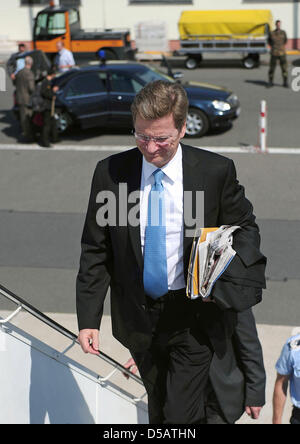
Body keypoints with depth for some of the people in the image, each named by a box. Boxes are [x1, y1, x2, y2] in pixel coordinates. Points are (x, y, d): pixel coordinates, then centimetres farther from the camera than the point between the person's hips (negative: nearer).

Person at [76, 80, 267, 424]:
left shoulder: (216, 171, -11)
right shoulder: (110, 173, -7)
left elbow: (245, 229, 2)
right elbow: (95, 251, -2)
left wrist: (222, 277, -17)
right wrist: (88, 318, -5)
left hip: (195, 317, -3)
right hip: (138, 316, 3)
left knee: (182, 416, -4)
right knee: (157, 412, 21)